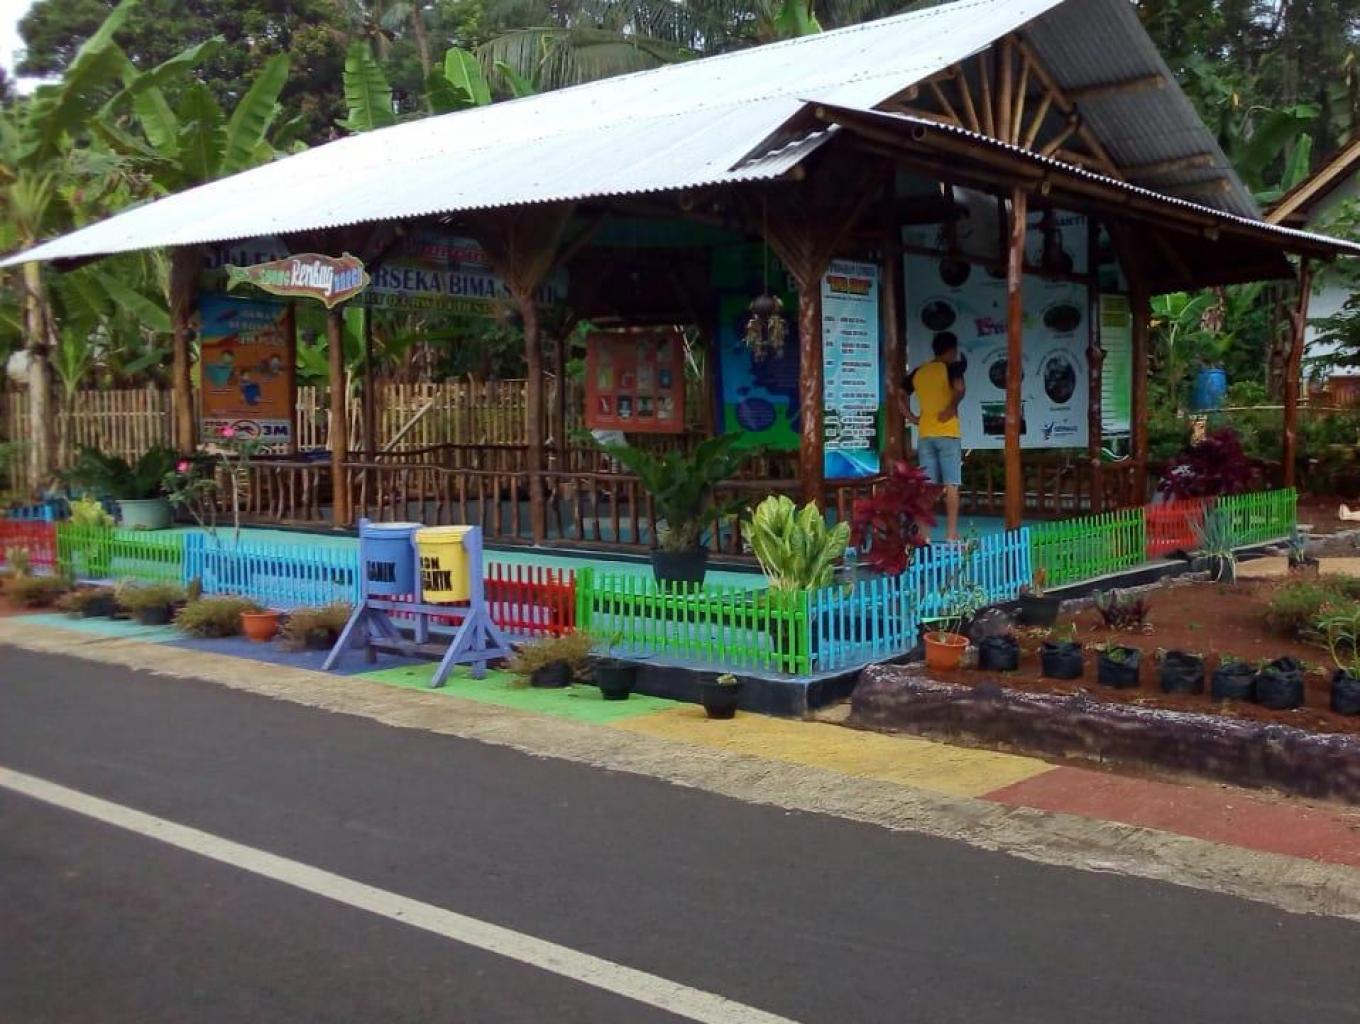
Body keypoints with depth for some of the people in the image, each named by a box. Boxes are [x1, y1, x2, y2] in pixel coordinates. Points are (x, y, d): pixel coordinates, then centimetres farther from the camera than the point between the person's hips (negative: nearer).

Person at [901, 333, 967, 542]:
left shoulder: (918, 372, 11)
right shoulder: (951, 368, -4)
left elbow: (901, 396, 13)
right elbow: (959, 388, -23)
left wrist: (911, 417, 11)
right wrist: (951, 408, -11)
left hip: (924, 435, 5)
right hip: (947, 434, -5)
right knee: (951, 485, -1)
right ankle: (951, 533, -3)